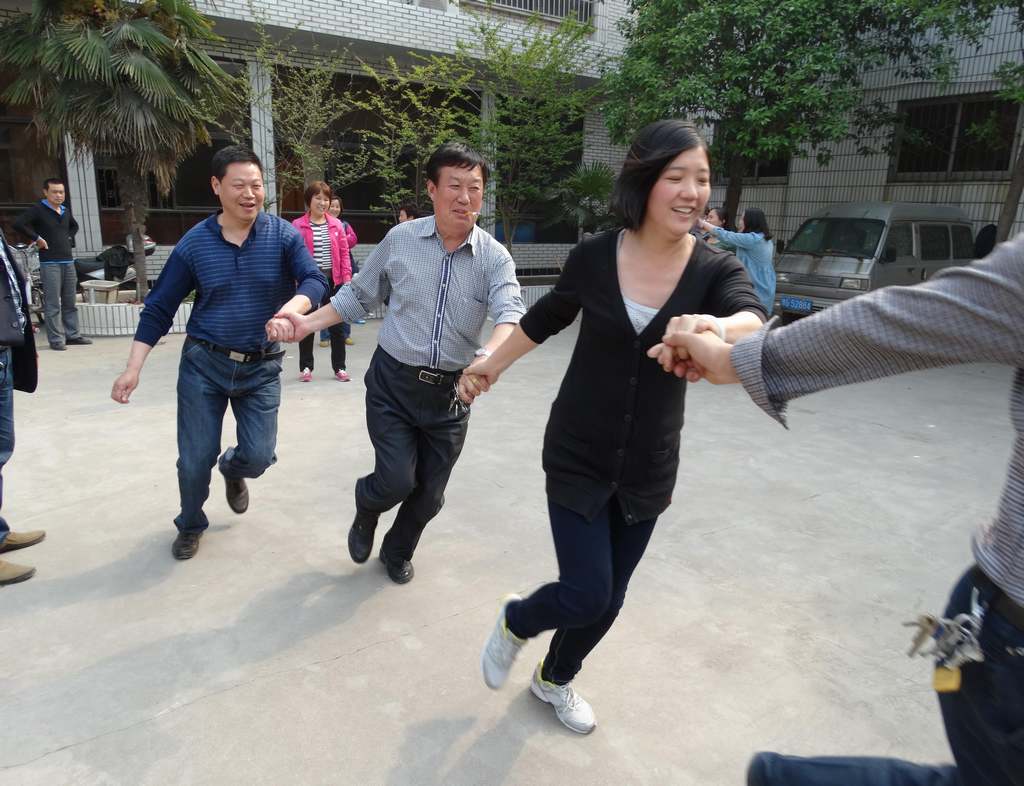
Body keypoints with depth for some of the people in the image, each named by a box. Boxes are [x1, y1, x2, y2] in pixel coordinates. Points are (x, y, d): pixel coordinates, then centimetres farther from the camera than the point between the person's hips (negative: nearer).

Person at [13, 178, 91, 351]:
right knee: (53, 304, -5)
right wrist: (37, 238, -11)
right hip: (49, 263, -6)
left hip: (68, 261, 6)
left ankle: (72, 335, 19)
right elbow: (18, 223, -15)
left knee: (70, 303, 11)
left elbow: (74, 226, 34)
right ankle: (56, 340, -2)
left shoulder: (66, 211, 15)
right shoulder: (38, 210, -4)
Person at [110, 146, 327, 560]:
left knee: (258, 457, -3)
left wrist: (287, 311, -41)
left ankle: (232, 470, 37)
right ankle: (190, 525, 36)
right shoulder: (194, 243, -4)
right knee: (194, 460, 5)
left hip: (262, 367, 0)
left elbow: (315, 281, -19)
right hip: (203, 363, 0)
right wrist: (133, 368, -6)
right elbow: (159, 309, 0)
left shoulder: (284, 235, -6)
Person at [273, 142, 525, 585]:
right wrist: (308, 323, -1)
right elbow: (360, 296, 9)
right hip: (393, 382, -1)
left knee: (430, 493, 11)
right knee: (397, 480, -9)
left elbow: (511, 314, -25)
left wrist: (488, 357, -46)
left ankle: (397, 552, 44)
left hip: (450, 392, 1)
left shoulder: (494, 258, -7)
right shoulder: (400, 240, -4)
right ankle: (365, 515, 31)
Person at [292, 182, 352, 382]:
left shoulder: (336, 224, 4)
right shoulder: (298, 225, -4)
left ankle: (339, 367, 17)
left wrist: (347, 277, -2)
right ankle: (306, 367, 21)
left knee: (336, 325, 7)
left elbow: (344, 252, 5)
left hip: (332, 280, 2)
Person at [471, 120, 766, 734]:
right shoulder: (594, 256, -11)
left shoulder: (717, 269, -11)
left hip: (649, 467, 2)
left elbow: (753, 320, -33)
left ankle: (554, 679, 46)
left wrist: (713, 329, -57)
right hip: (578, 455, -2)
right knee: (587, 594, -5)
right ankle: (515, 622, 31)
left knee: (609, 598, 14)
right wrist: (494, 363, 20)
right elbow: (547, 318, 8)